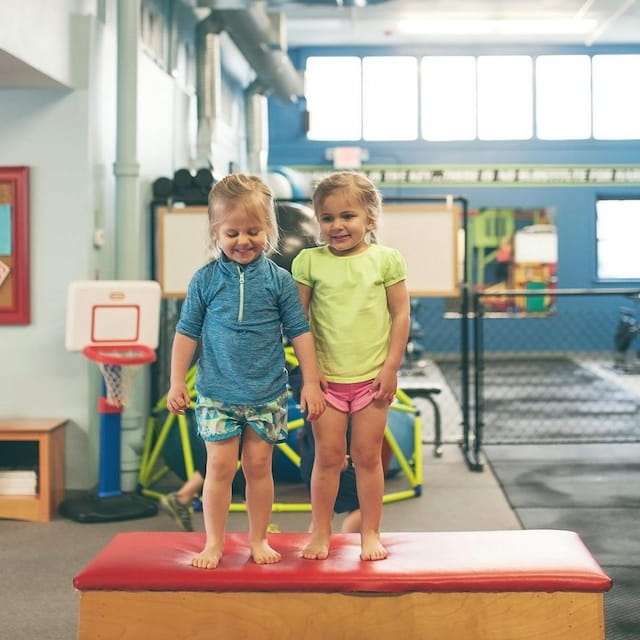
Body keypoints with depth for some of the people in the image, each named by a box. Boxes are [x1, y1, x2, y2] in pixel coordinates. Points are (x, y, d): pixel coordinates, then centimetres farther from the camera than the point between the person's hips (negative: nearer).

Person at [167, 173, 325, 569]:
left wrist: (311, 381, 0)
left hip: (268, 394, 0)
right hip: (217, 392, 0)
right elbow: (187, 332, 5)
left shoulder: (278, 280, -2)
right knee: (220, 466, -1)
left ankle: (259, 540, 20)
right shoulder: (205, 280, -1)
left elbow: (299, 332, 3)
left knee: (259, 465, 7)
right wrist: (177, 381, 3)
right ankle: (214, 543, 11)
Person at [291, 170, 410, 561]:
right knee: (328, 456, 6)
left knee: (368, 456, 8)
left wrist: (391, 368, -5)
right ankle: (320, 533, 17)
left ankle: (370, 533, 19)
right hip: (326, 377, 0)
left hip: (372, 377, 0)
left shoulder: (386, 260, -2)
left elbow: (401, 315, 0)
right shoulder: (310, 262, -2)